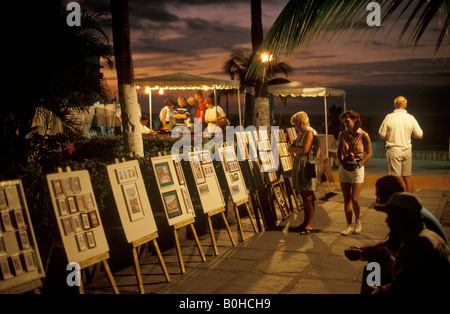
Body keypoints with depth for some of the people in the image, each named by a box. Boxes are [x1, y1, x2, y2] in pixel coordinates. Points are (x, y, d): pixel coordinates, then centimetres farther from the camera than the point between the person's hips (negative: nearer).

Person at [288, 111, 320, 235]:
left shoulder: (310, 133, -9)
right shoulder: (301, 134, 20)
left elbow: (304, 150, -19)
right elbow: (289, 149, 18)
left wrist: (295, 149, -1)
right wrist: (298, 149, -2)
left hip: (309, 166, -9)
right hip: (300, 166, 9)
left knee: (308, 196, -7)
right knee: (303, 195, 12)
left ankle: (310, 225, -2)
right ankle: (306, 221, 20)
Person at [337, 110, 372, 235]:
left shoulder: (363, 135, -7)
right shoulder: (342, 135, 3)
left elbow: (369, 153, 0)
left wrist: (360, 164, -8)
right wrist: (341, 162, 2)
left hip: (357, 169, -3)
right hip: (344, 169, 4)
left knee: (354, 199, -6)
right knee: (346, 199, 4)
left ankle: (358, 220, 21)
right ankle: (349, 226, 13)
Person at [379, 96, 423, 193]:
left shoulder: (389, 117, -7)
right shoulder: (411, 118, -1)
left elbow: (382, 135, -5)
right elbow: (420, 136, 3)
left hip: (393, 150, -2)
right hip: (407, 150, 2)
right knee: (408, 178, 11)